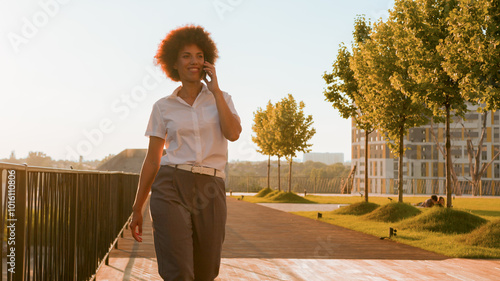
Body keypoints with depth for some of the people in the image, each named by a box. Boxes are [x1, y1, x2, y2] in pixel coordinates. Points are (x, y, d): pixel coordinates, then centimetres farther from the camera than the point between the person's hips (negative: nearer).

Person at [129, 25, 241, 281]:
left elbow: (233, 133, -9)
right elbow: (152, 160, 10)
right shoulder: (163, 107, 8)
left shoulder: (221, 99, 11)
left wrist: (215, 89, -4)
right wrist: (137, 209, 10)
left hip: (210, 192, 2)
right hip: (171, 188, -2)